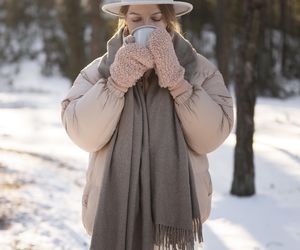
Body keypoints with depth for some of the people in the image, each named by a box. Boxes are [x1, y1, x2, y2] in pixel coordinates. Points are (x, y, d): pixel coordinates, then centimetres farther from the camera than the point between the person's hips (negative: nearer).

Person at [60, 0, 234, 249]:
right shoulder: (99, 70, 1)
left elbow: (211, 136, -10)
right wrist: (117, 81, -18)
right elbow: (83, 133, -10)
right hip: (114, 207, 0)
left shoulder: (200, 69, 0)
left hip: (177, 206, 0)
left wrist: (176, 80, -17)